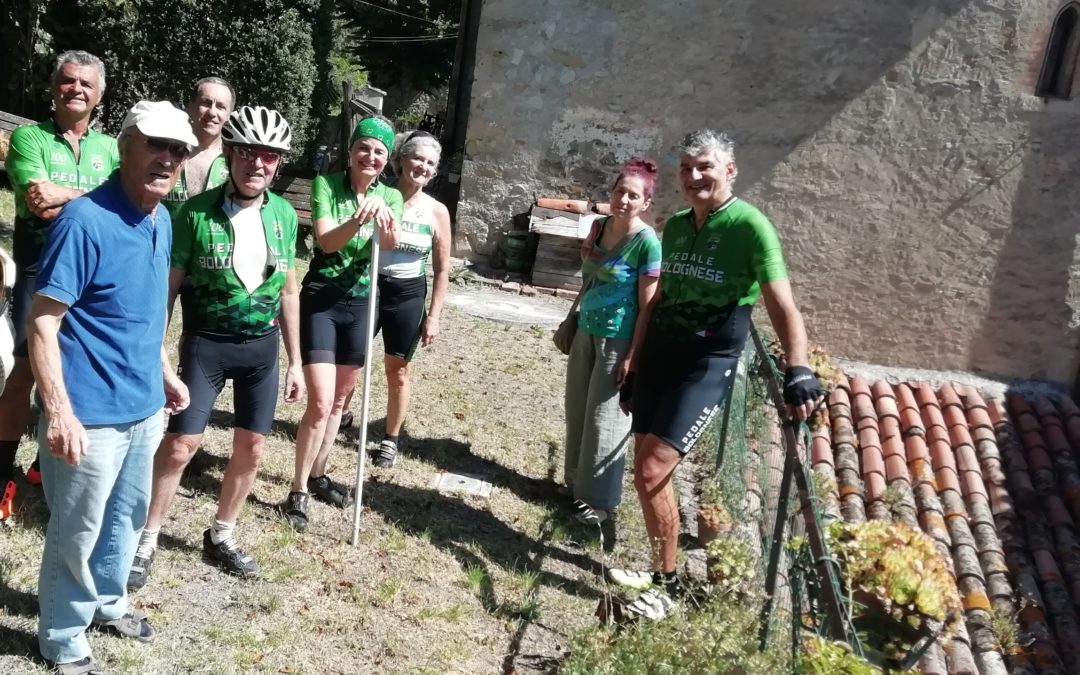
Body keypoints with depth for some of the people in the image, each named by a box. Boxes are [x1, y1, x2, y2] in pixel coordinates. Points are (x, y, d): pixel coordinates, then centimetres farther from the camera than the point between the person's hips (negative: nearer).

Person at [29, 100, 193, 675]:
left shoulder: (162, 220, 4)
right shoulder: (84, 220, -21)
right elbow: (41, 323, -21)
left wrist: (164, 373, 21)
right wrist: (59, 413, -26)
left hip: (144, 407, 8)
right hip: (91, 415, -8)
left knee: (126, 516, 24)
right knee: (77, 532, 10)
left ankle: (107, 601, 47)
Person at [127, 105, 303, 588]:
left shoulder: (284, 215, 0)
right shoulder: (197, 212, -11)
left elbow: (288, 291, 7)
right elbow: (169, 286, -5)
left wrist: (295, 361, 8)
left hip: (262, 347, 4)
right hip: (205, 344, -3)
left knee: (251, 448, 8)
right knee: (179, 445, -3)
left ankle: (221, 536, 28)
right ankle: (146, 542, 17)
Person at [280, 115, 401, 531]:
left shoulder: (390, 196, 1)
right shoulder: (326, 185, -8)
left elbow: (390, 244, -18)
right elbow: (326, 241, -22)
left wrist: (384, 216, -40)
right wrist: (358, 219, -41)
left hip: (359, 303, 5)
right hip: (320, 300, -4)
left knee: (339, 399, 15)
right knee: (320, 402, -11)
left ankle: (318, 475, 32)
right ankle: (298, 491, 2)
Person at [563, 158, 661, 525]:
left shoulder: (647, 243, -17)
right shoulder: (599, 226, 4)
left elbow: (648, 306, -16)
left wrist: (633, 356, -17)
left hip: (618, 340, -7)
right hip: (586, 332, 7)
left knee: (604, 417, 2)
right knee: (577, 409, 15)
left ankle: (599, 497, 16)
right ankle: (576, 481, 32)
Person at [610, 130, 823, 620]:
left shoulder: (750, 226, -12)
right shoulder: (675, 226, 9)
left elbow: (782, 306, -19)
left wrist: (798, 370, -32)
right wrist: (636, 361, 19)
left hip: (709, 362, -7)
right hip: (659, 353, 7)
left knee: (653, 470, -14)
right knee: (646, 470, 10)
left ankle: (668, 586, 5)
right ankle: (660, 568, 30)